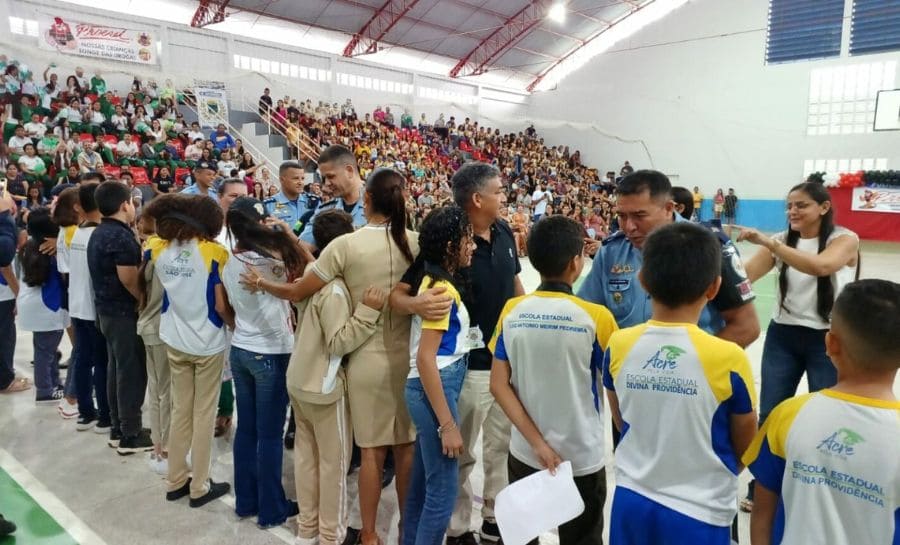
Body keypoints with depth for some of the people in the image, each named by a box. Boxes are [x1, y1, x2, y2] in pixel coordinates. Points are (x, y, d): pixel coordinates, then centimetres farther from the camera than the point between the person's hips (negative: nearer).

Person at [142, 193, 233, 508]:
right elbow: (221, 306, -14)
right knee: (203, 415, 7)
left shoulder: (158, 247, -2)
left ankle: (176, 481, 28)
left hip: (175, 341, 5)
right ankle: (199, 487, 18)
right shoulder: (214, 252, -15)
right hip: (208, 343, -4)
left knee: (180, 411, 17)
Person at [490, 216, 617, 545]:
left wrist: (536, 442, -9)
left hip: (524, 453, 3)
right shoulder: (596, 317, -17)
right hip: (582, 458, -3)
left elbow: (499, 385, -9)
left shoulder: (512, 312, -8)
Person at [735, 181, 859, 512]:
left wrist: (767, 242, -39)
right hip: (783, 336, 3)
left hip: (828, 340, -3)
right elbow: (745, 276, -10)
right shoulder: (781, 241, 2)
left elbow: (820, 266, -32)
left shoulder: (845, 239, -9)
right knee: (769, 415, 7)